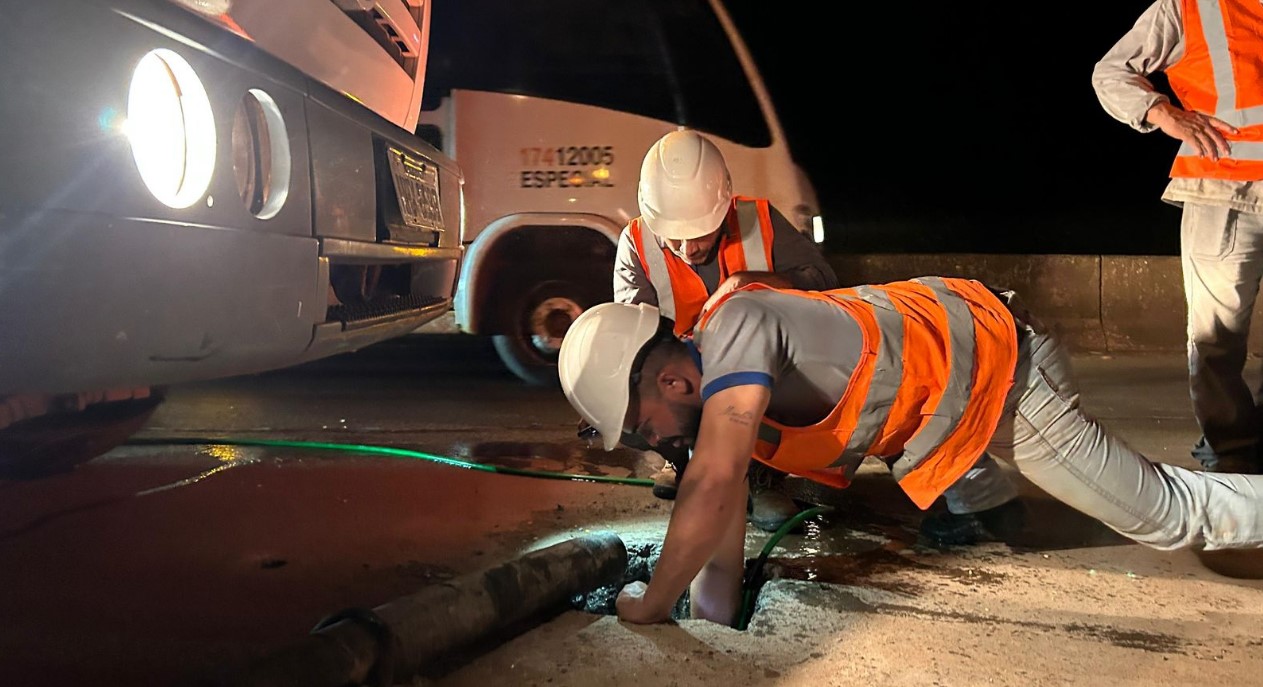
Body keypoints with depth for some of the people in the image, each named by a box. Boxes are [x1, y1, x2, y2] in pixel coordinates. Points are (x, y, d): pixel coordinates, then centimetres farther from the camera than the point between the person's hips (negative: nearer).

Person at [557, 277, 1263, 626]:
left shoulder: (734, 324, -33)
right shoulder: (711, 384, -5)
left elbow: (714, 489, -39)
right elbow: (728, 511, 1)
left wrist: (650, 606, -26)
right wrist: (716, 610, -4)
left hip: (999, 368, -9)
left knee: (1163, 512, 3)